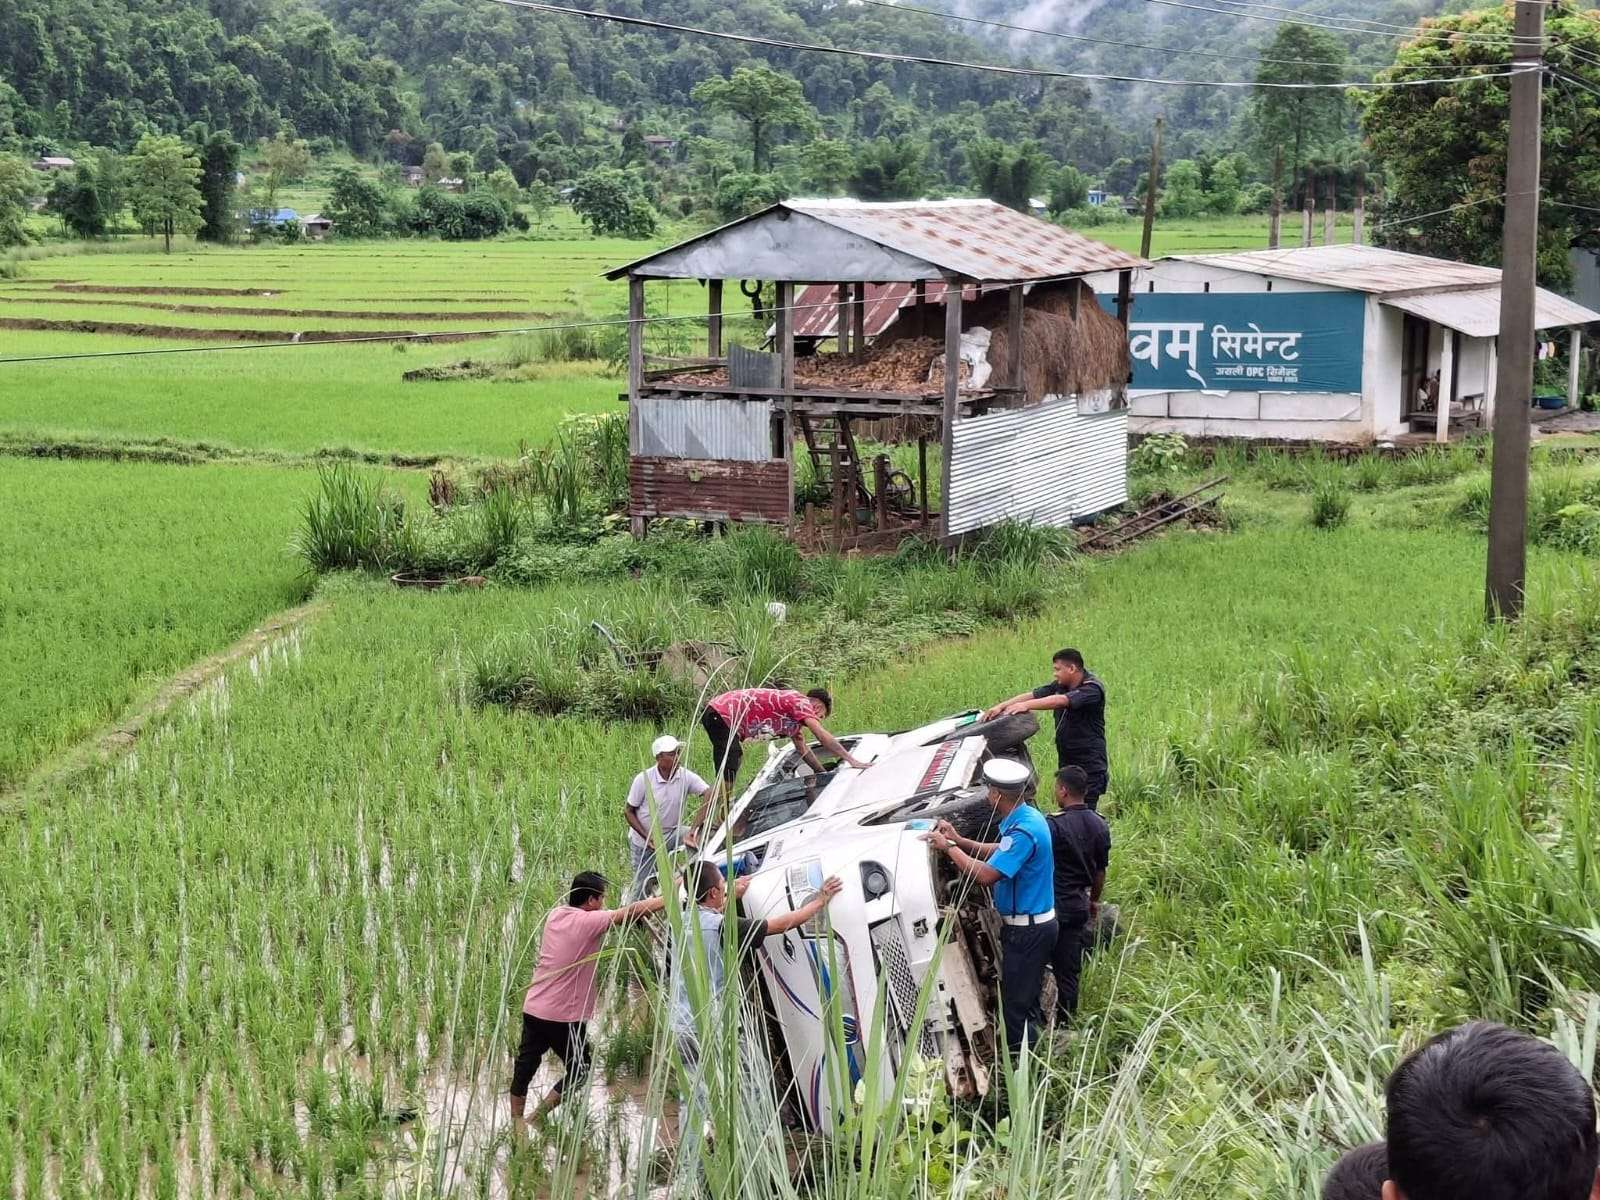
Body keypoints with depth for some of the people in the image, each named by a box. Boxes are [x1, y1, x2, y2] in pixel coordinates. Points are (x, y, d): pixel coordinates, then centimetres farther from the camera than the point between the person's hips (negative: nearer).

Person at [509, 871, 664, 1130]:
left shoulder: (556, 914, 6)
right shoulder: (589, 922, -16)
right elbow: (632, 912, -16)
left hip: (533, 1008, 7)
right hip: (564, 1016, -7)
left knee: (525, 1065, 14)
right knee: (579, 1071, 9)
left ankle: (516, 1122, 21)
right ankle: (537, 1117, 6)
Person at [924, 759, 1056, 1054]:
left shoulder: (1024, 830, -28)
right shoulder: (1026, 817, 4)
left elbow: (985, 874, -31)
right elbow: (1001, 852, 18)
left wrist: (949, 847, -19)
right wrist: (960, 841, 10)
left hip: (1027, 930, -10)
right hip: (1032, 923, 10)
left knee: (1017, 1002, 1)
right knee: (1026, 997, 22)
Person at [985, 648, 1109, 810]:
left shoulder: (1092, 689, -17)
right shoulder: (1060, 686, 9)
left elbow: (1061, 701, -30)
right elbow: (1032, 695, 2)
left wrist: (1027, 705, -37)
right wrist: (1001, 706, -10)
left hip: (1089, 766, -8)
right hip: (1066, 763, 8)